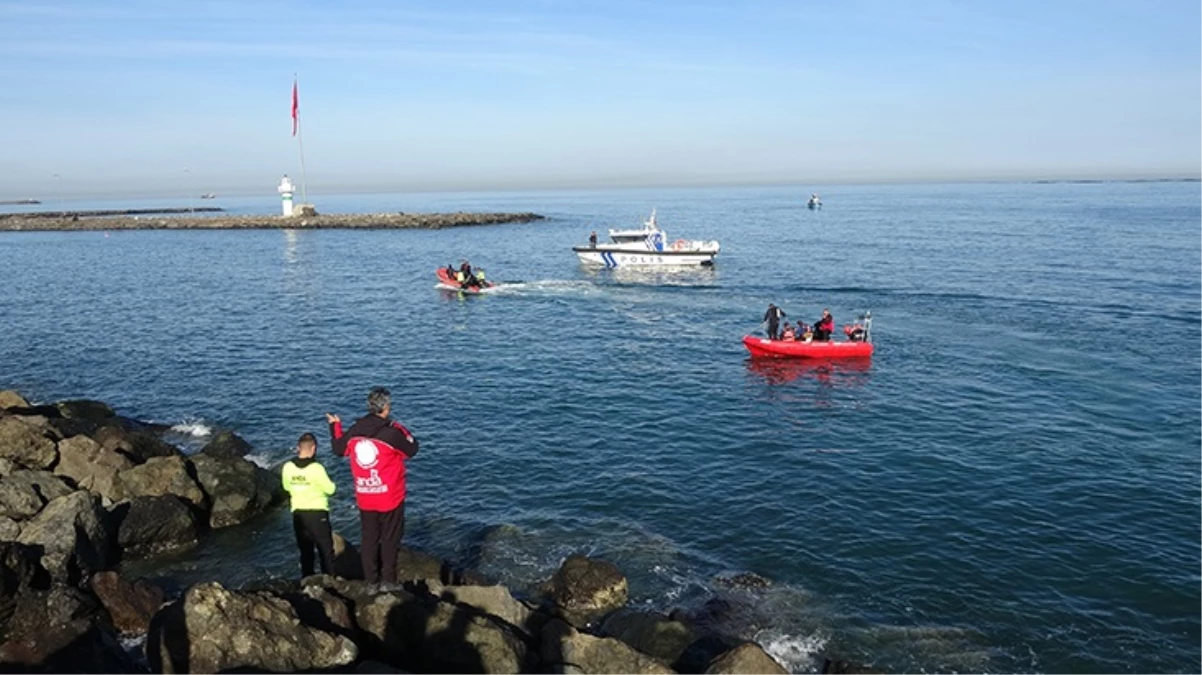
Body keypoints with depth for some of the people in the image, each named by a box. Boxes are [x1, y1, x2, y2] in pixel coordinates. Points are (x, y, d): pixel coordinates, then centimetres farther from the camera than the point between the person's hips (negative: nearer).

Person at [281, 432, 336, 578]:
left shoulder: (287, 467, -6)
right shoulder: (316, 468, -20)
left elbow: (286, 488, 10)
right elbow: (330, 489, -11)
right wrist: (330, 483, 9)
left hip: (298, 513, 4)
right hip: (317, 513, -4)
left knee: (305, 550, 15)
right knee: (326, 549, 8)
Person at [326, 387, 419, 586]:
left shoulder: (354, 431, -4)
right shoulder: (392, 433, -19)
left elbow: (339, 449, 15)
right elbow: (412, 450, -5)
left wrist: (335, 426, 29)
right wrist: (403, 431, 10)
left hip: (364, 499, 4)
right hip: (390, 498, -4)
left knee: (369, 539, 14)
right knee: (390, 539, 8)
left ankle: (371, 580, 20)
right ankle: (388, 581, 11)